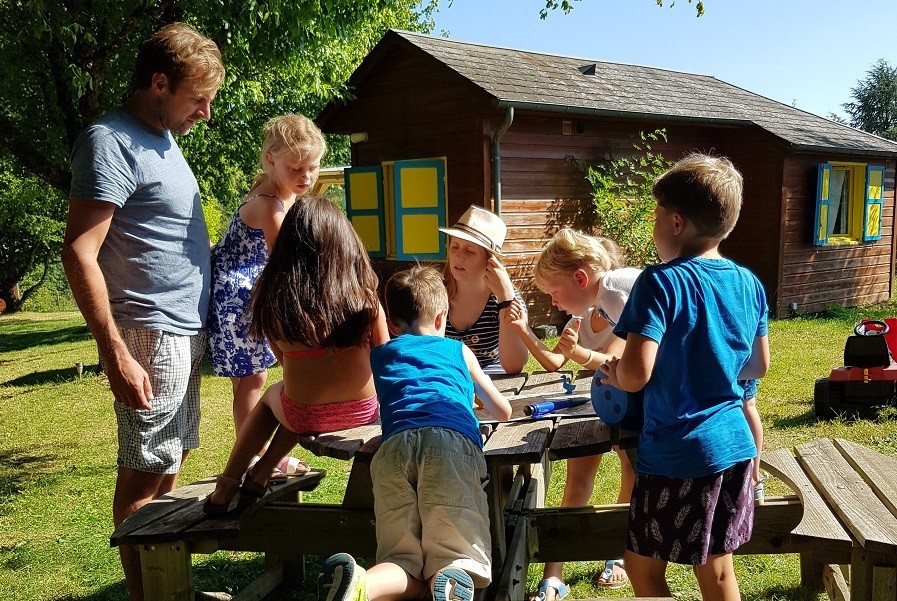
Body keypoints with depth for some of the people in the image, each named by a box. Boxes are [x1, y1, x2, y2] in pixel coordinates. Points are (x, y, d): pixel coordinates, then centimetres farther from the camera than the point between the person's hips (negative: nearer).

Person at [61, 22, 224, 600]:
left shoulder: (162, 139, 15)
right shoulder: (110, 142, -13)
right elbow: (79, 254, -18)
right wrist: (117, 355, -22)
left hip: (187, 330, 10)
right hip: (151, 335, -9)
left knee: (168, 464, 15)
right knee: (144, 473, -1)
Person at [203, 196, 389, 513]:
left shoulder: (275, 295, -13)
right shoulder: (363, 293, -11)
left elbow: (284, 351, 0)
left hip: (304, 418, -1)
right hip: (364, 412, 2)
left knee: (271, 395, 34)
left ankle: (226, 488, 33)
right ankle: (259, 476, 31)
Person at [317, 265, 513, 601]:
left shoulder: (378, 356, 33)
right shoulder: (459, 350, 31)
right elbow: (503, 412, 40)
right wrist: (478, 399, 62)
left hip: (394, 446, 2)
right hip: (453, 441, -1)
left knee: (407, 569, 4)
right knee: (460, 560, -4)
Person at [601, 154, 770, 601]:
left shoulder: (661, 283, -17)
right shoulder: (749, 284, 3)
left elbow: (635, 375, -24)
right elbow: (758, 366, 14)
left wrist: (613, 373, -2)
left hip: (676, 454, -7)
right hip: (734, 445, 7)